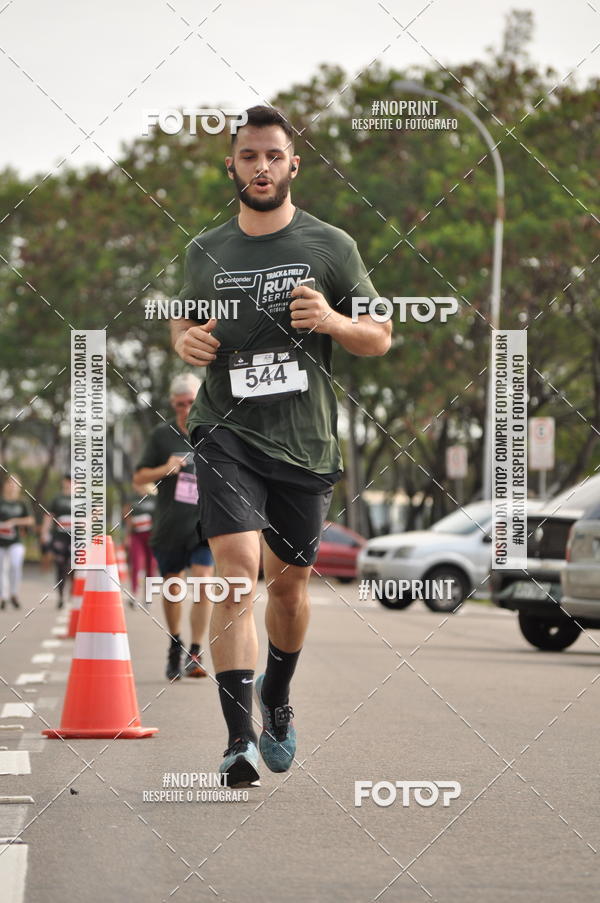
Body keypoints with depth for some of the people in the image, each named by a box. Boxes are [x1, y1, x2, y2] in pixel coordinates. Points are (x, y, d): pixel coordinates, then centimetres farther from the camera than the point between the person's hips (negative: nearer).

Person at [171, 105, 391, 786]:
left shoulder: (330, 246, 2)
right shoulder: (205, 252, 7)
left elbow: (380, 336, 6)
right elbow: (184, 318, 23)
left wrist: (332, 322, -15)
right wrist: (185, 341, -1)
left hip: (305, 441, 1)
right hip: (227, 431, -1)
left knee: (289, 582, 13)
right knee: (238, 570, -18)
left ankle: (276, 696, 42)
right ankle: (239, 740, -21)